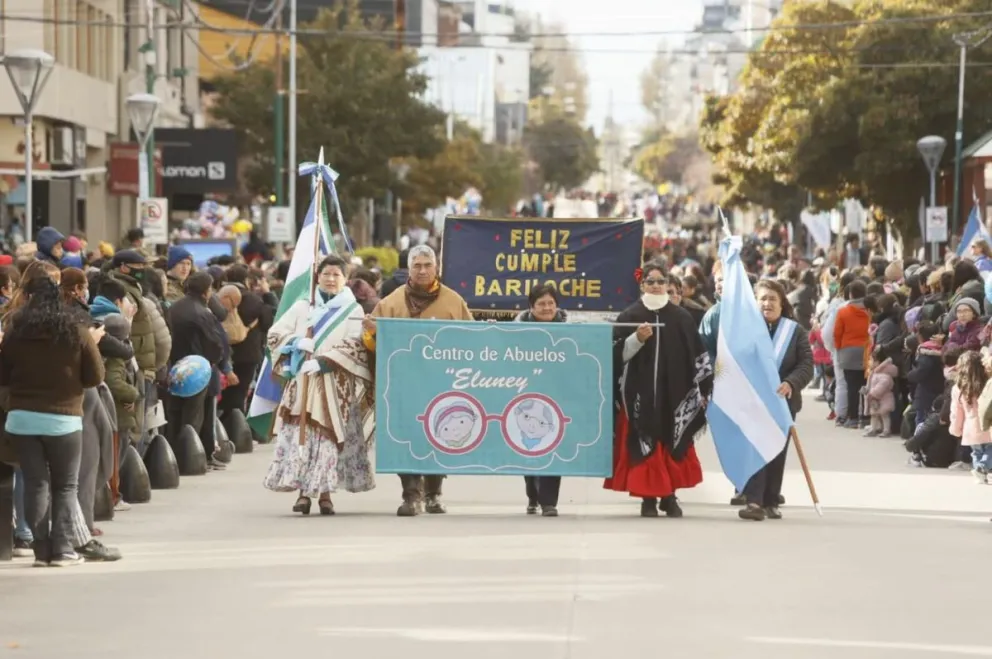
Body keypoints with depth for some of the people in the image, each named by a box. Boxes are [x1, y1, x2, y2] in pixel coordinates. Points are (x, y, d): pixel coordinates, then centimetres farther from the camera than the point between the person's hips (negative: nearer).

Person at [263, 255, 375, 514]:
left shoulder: (354, 311, 7)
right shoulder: (302, 307, 14)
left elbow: (354, 347, -5)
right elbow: (274, 334, 8)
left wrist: (322, 362, -17)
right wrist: (296, 341, -13)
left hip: (336, 385, -2)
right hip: (302, 382, 2)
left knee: (329, 435, -6)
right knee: (300, 435, -7)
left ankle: (324, 493, 1)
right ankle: (303, 492, -5)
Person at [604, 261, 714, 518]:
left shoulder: (682, 318, 6)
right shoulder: (629, 316, 2)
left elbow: (698, 355, 9)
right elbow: (617, 354, -2)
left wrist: (703, 390, 7)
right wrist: (637, 339, -18)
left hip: (674, 393, 1)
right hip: (640, 394, -1)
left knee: (672, 446, 3)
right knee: (644, 446, -3)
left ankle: (669, 496, 11)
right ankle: (648, 497, 2)